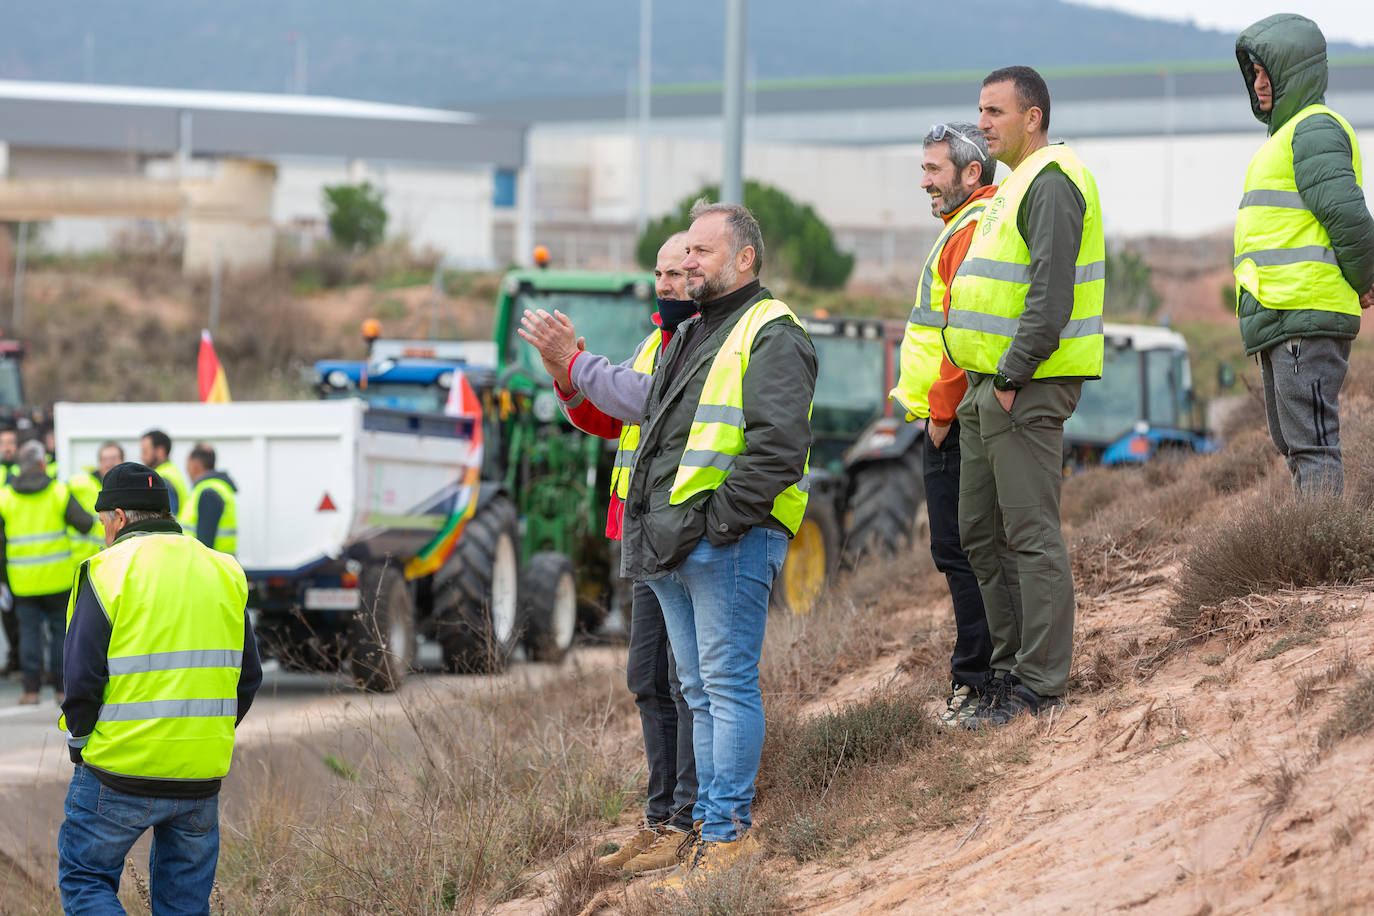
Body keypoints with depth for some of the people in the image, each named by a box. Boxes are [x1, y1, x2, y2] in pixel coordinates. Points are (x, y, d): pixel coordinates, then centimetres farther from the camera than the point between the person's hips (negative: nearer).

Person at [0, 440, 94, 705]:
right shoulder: (59, 493, -4)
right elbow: (85, 524, -8)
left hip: (23, 581, 1)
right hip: (58, 578, -1)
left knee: (29, 631, 6)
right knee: (60, 629, 9)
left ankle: (31, 689, 1)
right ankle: (62, 687, 10)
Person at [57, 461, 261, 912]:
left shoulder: (109, 571, -8)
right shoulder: (224, 573, 9)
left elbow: (82, 677, -12)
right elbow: (248, 676, 11)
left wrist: (79, 740, 3)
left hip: (120, 771, -5)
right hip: (202, 774, 5)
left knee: (84, 879, 9)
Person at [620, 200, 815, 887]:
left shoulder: (771, 335, -7)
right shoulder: (691, 336, 23)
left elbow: (778, 441, -19)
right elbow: (658, 431, 33)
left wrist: (723, 516, -19)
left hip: (728, 544, -9)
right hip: (671, 546, 9)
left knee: (727, 686, -9)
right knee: (700, 693, 10)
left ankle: (728, 832, -9)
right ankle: (713, 828, 14)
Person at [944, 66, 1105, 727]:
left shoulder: (1051, 183, -13)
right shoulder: (1018, 182, 20)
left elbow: (1052, 294, -21)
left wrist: (1013, 376, -21)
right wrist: (988, 381, 18)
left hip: (1027, 387, -11)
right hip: (991, 384, 11)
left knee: (1030, 535, -8)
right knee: (980, 532, 15)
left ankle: (1040, 686, -6)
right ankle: (1009, 667, 22)